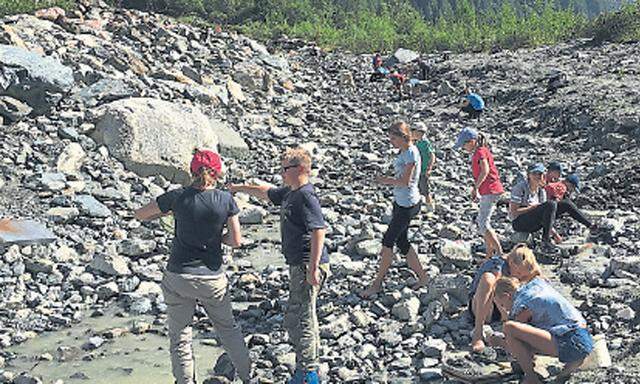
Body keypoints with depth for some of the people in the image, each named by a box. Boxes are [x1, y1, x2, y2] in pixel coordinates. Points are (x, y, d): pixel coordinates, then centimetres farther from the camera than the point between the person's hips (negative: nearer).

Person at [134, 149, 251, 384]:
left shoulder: (178, 197, -9)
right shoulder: (226, 200, -8)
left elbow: (140, 215, 3)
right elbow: (236, 241, -4)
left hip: (178, 278, -1)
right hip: (212, 279, 1)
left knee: (180, 338, 13)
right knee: (228, 328, 23)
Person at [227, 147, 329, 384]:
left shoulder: (306, 196, -17)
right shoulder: (289, 193, 14)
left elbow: (319, 230, -24)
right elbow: (266, 193, 33)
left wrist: (313, 268, -27)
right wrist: (239, 188, 36)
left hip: (307, 266, -11)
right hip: (298, 265, 11)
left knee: (299, 319, -7)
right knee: (304, 317, 17)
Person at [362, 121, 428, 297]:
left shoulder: (411, 153, -18)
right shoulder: (403, 152, 11)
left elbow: (405, 181, -21)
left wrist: (387, 180, -9)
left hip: (408, 204, -10)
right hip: (400, 202, 10)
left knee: (388, 241, -4)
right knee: (402, 242, 13)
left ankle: (377, 283, 5)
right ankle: (422, 277, 23)